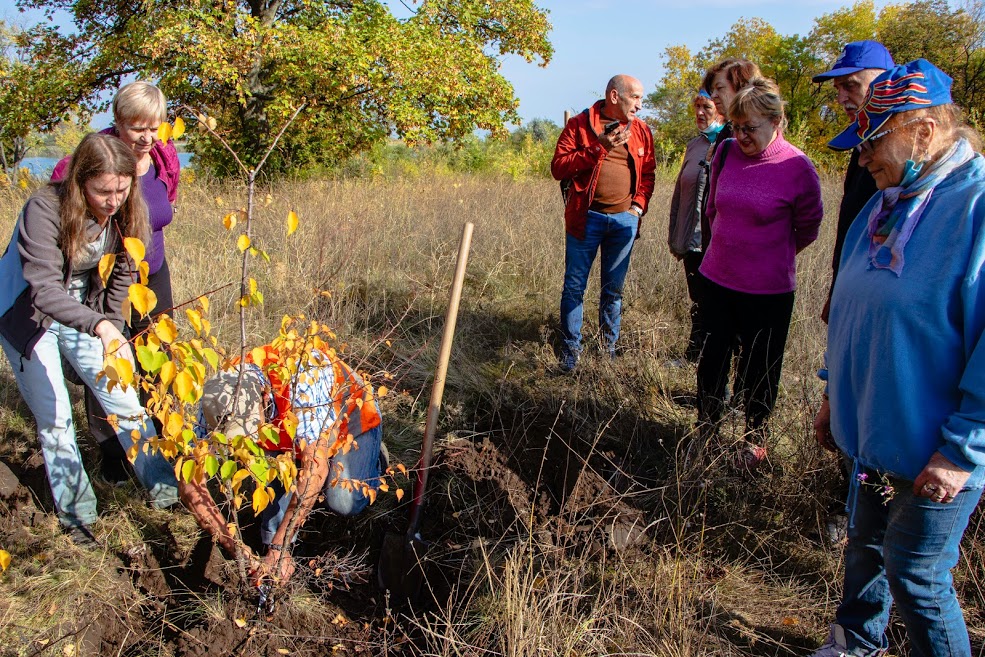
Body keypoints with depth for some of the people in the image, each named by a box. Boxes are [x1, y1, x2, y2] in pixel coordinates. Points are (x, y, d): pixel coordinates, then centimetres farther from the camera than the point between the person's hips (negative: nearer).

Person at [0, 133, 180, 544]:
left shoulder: (124, 213, -14)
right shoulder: (45, 210, -30)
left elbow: (121, 271, 2)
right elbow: (44, 289, -38)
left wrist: (112, 324, 3)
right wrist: (97, 325, -51)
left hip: (88, 316, 4)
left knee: (126, 402, 2)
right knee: (54, 420, 0)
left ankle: (165, 489, 14)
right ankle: (77, 515, 15)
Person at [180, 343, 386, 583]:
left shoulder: (302, 380, -44)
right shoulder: (218, 398, -29)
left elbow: (316, 466, -45)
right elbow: (190, 479, -27)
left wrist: (279, 547, -46)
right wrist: (232, 545, -36)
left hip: (350, 414, -3)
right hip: (288, 425, 3)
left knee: (343, 502, -22)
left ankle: (373, 459, 8)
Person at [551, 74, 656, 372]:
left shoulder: (641, 131, 9)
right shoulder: (579, 125, -3)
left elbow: (648, 173, 17)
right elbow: (558, 167, -10)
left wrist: (639, 204, 1)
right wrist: (598, 148, -17)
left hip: (624, 219, 4)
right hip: (586, 218, -3)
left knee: (614, 289, 11)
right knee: (574, 287, 2)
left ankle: (609, 348, 23)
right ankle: (570, 350, 14)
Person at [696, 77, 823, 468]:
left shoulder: (798, 169, -14)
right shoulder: (726, 152, -3)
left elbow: (807, 230, 1)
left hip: (768, 290, -4)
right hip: (716, 279, 4)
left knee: (760, 369, 11)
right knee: (712, 360, 14)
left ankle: (756, 440, 32)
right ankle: (705, 431, 32)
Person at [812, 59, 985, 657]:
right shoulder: (888, 205, 6)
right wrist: (836, 395, 17)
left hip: (934, 454, -8)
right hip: (874, 433, 8)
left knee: (914, 575, 6)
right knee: (867, 544, 23)